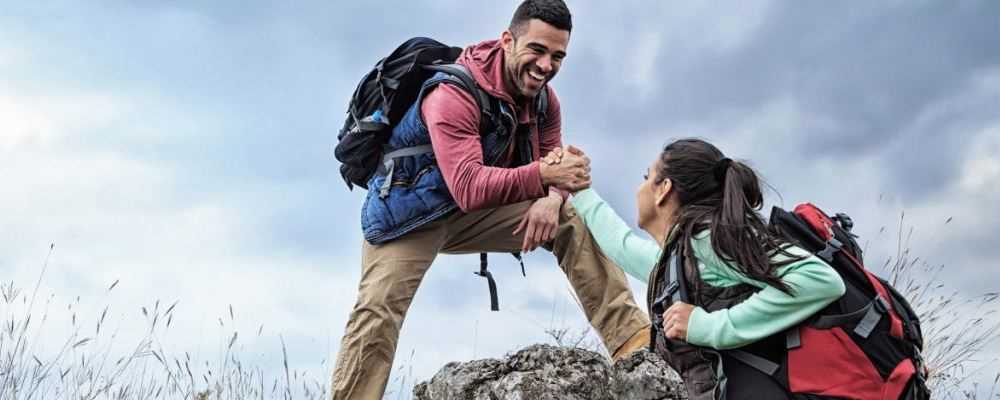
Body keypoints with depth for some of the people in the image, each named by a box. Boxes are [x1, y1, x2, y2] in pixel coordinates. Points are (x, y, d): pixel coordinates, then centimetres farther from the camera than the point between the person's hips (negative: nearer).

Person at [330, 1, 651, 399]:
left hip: (476, 213, 6)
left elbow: (552, 166, -5)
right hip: (410, 209, -5)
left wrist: (551, 198, -31)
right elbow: (468, 188, -40)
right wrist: (542, 175, -51)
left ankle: (631, 340, -17)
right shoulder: (454, 94, -30)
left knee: (572, 219, -13)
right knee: (378, 310, -21)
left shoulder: (542, 98, -6)